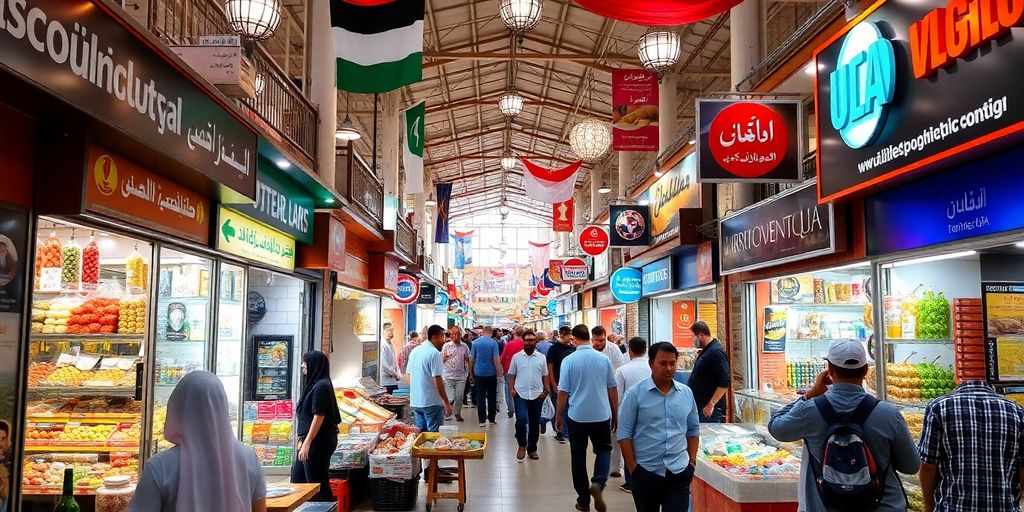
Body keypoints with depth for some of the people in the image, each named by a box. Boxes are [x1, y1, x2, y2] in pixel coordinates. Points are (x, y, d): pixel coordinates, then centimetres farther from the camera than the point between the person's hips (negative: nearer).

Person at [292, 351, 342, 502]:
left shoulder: (321, 386, -17)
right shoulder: (314, 384, 12)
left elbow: (319, 417, -21)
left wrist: (307, 443, -21)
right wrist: (303, 440, 19)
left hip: (318, 442, -10)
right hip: (310, 440, 10)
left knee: (317, 483, -1)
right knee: (298, 477, 16)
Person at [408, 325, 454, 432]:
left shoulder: (414, 351, 10)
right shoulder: (434, 353, -15)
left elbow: (409, 376, 15)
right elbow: (437, 380, -18)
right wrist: (447, 403, -14)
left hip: (415, 402, 8)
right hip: (431, 402, -8)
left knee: (419, 432, 15)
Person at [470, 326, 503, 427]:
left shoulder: (475, 342, 1)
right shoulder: (493, 343, -7)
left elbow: (471, 358, 3)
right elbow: (496, 359, -12)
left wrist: (471, 373, 10)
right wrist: (498, 373, -6)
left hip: (478, 373, 2)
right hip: (491, 373, -1)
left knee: (480, 397, 4)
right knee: (491, 397, 10)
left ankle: (482, 420, 3)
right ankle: (491, 419, 13)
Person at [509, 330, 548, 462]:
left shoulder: (541, 357, 5)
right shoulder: (516, 357, 2)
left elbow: (545, 376, 8)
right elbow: (512, 375, 6)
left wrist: (545, 391, -1)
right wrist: (512, 389, -6)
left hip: (537, 395, 2)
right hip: (521, 394, -2)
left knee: (535, 423, 9)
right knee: (521, 420, -18)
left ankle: (532, 449, 23)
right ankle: (522, 445, 5)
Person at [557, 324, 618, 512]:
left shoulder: (569, 360, -10)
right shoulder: (604, 359, -3)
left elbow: (563, 392, -7)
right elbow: (612, 390, 4)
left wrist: (559, 416, 7)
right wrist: (615, 415, 16)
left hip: (577, 416, -1)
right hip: (601, 415, 1)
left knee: (579, 457, 12)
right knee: (604, 450, 18)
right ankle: (598, 483, -8)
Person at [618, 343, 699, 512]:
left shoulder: (686, 393, 5)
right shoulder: (635, 393, -7)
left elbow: (693, 430, 14)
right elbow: (624, 433, -6)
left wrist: (692, 460, 6)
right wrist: (633, 467, -9)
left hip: (679, 472, 2)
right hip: (645, 472, -2)